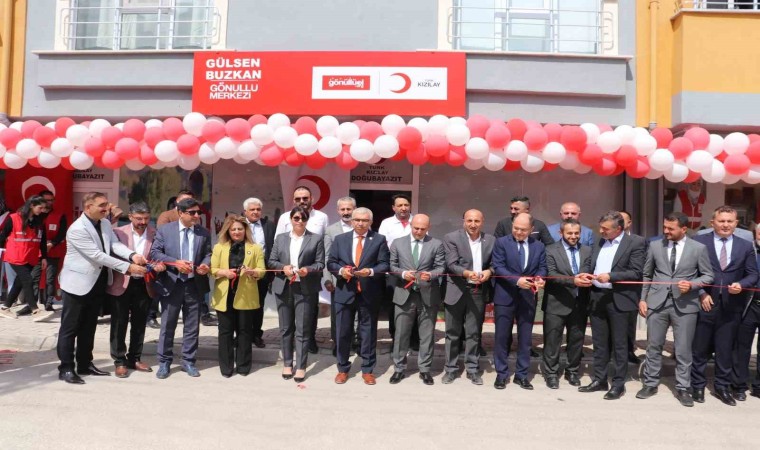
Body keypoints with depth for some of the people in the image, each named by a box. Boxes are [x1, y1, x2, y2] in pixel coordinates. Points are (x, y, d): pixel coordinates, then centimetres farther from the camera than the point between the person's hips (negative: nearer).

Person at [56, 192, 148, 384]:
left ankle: (85, 365, 25)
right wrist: (128, 267, -30)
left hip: (98, 283, 8)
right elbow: (97, 255, -27)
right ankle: (66, 368, 11)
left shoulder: (105, 223, 4)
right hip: (78, 283, -8)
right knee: (70, 327, 3)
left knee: (89, 326, 15)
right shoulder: (77, 229, -23)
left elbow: (115, 244, -6)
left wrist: (132, 255, -27)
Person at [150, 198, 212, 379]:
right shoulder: (165, 230, -1)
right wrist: (176, 263, -18)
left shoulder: (204, 233, 4)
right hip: (171, 283, -2)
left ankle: (188, 361, 22)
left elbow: (208, 254, 8)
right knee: (167, 325, 7)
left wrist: (206, 265, -15)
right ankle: (164, 362, 21)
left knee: (192, 326, 9)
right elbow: (154, 252, -5)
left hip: (194, 285, 2)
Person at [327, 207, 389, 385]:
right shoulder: (340, 239, 8)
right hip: (345, 292, 2)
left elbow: (384, 264, -4)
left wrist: (371, 271, -22)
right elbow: (330, 262, 7)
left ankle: (367, 370, 21)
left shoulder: (379, 239, 1)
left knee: (368, 332, 8)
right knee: (343, 332, 9)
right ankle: (343, 369, 24)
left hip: (369, 293, -1)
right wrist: (340, 270, -13)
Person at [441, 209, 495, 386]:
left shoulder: (491, 240, 5)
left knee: (473, 333, 9)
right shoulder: (451, 238, -6)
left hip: (478, 292, 2)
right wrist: (466, 273, -30)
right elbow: (451, 265, -13)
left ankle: (472, 369, 22)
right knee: (453, 333, 9)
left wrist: (489, 271, -14)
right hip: (456, 291, -2)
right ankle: (451, 369, 21)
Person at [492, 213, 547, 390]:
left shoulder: (539, 246, 7)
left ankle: (521, 375, 22)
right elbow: (498, 267, -11)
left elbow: (542, 268, 5)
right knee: (502, 336, 5)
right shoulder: (501, 242, -4)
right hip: (505, 296, -3)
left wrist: (539, 278, -18)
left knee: (525, 337, 9)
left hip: (528, 298, 3)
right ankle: (501, 374, 17)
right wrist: (517, 280, -23)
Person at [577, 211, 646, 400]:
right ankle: (599, 380, 24)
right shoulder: (600, 242, 13)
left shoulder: (636, 242, -8)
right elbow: (589, 262, 16)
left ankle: (618, 384, 15)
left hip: (618, 299, -6)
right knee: (599, 342, 13)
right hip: (597, 297, 6)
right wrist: (583, 273, -5)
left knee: (619, 344, 4)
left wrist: (610, 276, -22)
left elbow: (636, 273, -14)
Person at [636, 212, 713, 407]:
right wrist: (643, 299, 4)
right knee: (653, 346, 8)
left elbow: (708, 275, 4)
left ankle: (682, 388, 18)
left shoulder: (699, 248, 0)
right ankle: (650, 384, 20)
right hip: (657, 302, 2)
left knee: (683, 349, 4)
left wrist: (692, 284, -15)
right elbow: (647, 275, 10)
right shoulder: (655, 246, 5)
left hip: (685, 304, -2)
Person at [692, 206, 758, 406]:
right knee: (699, 349, 8)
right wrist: (701, 293, -10)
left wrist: (741, 285, -14)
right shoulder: (699, 241, -2)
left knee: (725, 350, 11)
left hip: (731, 307, 2)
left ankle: (722, 387, 26)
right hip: (704, 303, -2)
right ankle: (697, 386, 22)